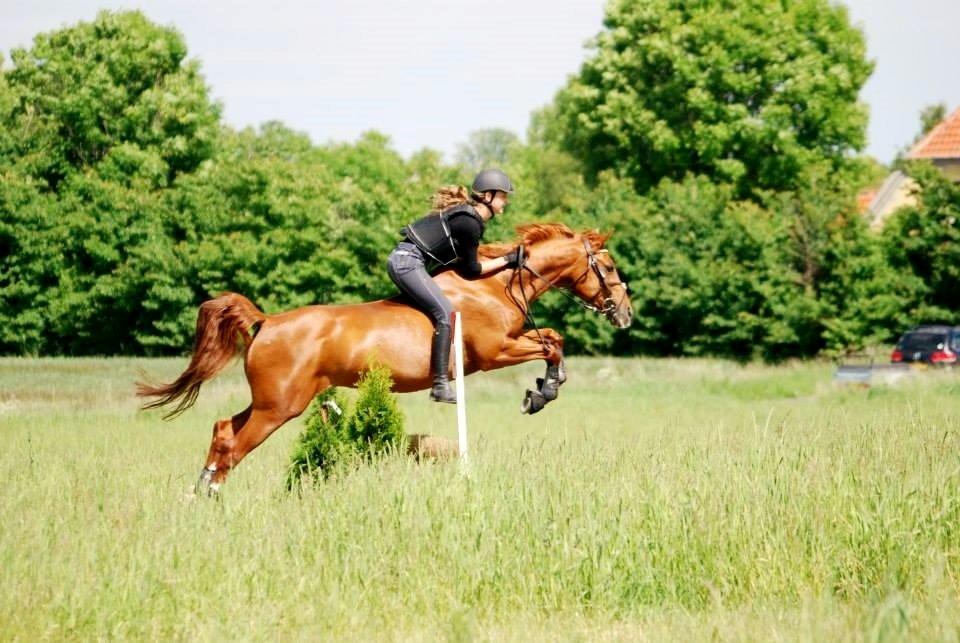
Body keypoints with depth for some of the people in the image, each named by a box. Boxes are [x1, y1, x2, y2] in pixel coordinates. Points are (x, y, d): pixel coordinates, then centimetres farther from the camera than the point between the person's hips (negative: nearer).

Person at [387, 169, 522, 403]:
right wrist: (506, 260, -2)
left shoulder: (469, 215, 15)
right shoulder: (469, 223, -15)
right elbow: (471, 269, -8)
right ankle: (440, 386, -25)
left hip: (403, 260, 11)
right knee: (445, 312, -19)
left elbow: (463, 260, 21)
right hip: (408, 262, -11)